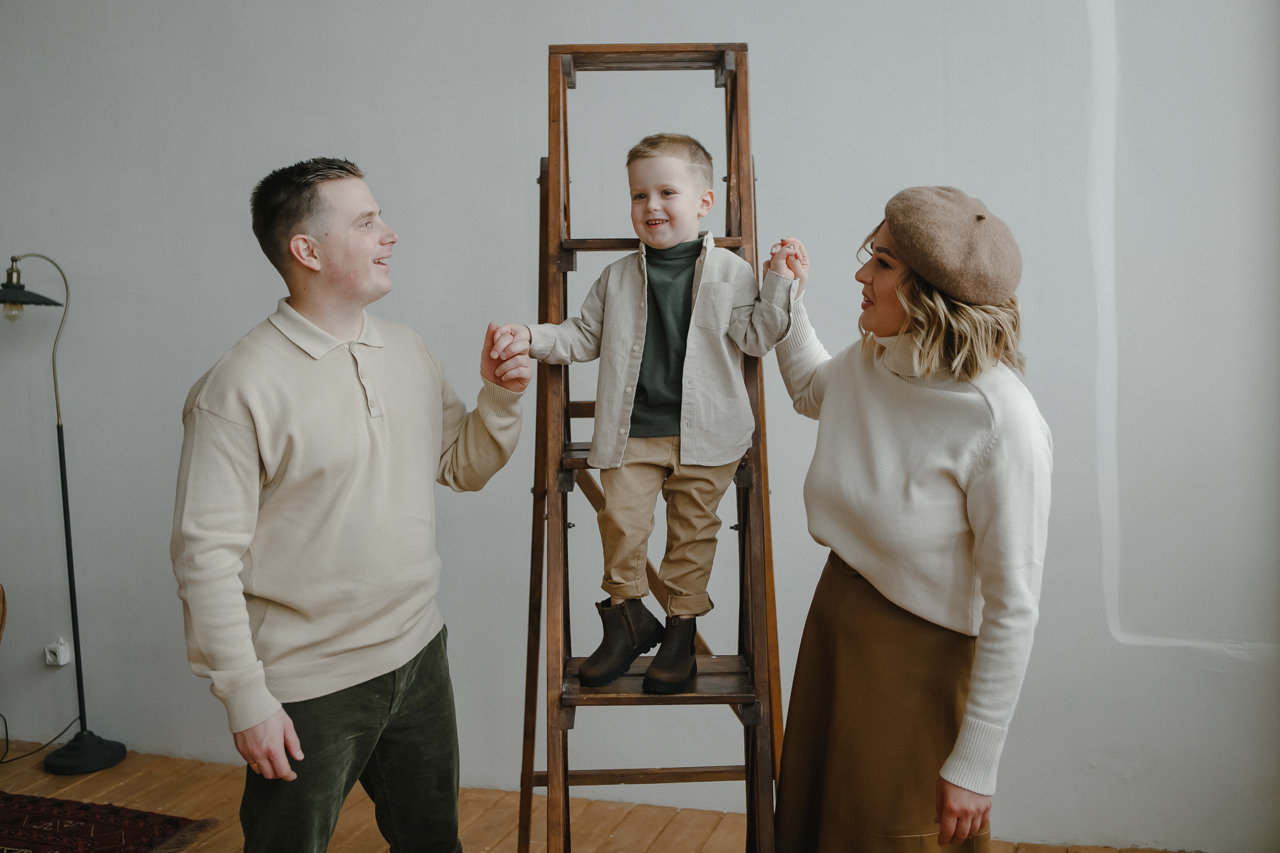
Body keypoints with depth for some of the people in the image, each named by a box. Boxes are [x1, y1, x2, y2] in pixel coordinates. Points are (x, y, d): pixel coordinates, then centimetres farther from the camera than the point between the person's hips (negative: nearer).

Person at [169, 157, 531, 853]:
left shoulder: (409, 354, 4)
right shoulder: (238, 389, -17)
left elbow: (463, 468, 13)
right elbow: (206, 556, -17)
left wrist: (499, 397, -5)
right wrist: (245, 699, -16)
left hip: (419, 656, 7)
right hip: (309, 688, -6)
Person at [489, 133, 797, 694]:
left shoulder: (729, 272, 3)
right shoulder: (618, 278, 8)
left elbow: (755, 336, 1)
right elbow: (583, 337, 14)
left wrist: (780, 283, -9)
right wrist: (531, 338, 0)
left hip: (704, 433, -1)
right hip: (632, 430, 1)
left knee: (692, 529, 6)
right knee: (621, 520, -5)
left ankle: (680, 630, 22)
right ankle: (628, 618, 17)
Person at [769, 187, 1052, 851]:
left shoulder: (1001, 423, -26)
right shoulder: (866, 361, -5)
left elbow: (1012, 608, -23)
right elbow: (810, 390, 23)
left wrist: (975, 765, -19)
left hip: (922, 660, -7)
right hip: (833, 620, 7)